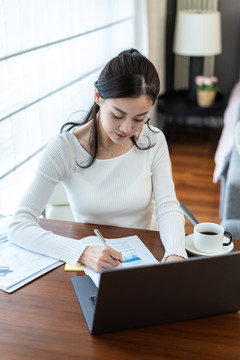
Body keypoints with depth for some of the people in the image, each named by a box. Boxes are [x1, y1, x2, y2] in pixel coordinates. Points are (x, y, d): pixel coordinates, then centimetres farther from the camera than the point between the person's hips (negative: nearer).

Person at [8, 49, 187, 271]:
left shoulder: (153, 142, -3)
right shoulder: (64, 149, -14)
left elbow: (168, 208, -5)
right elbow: (19, 226, -19)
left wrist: (175, 254, -27)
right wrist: (82, 252, -33)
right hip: (89, 264, -1)